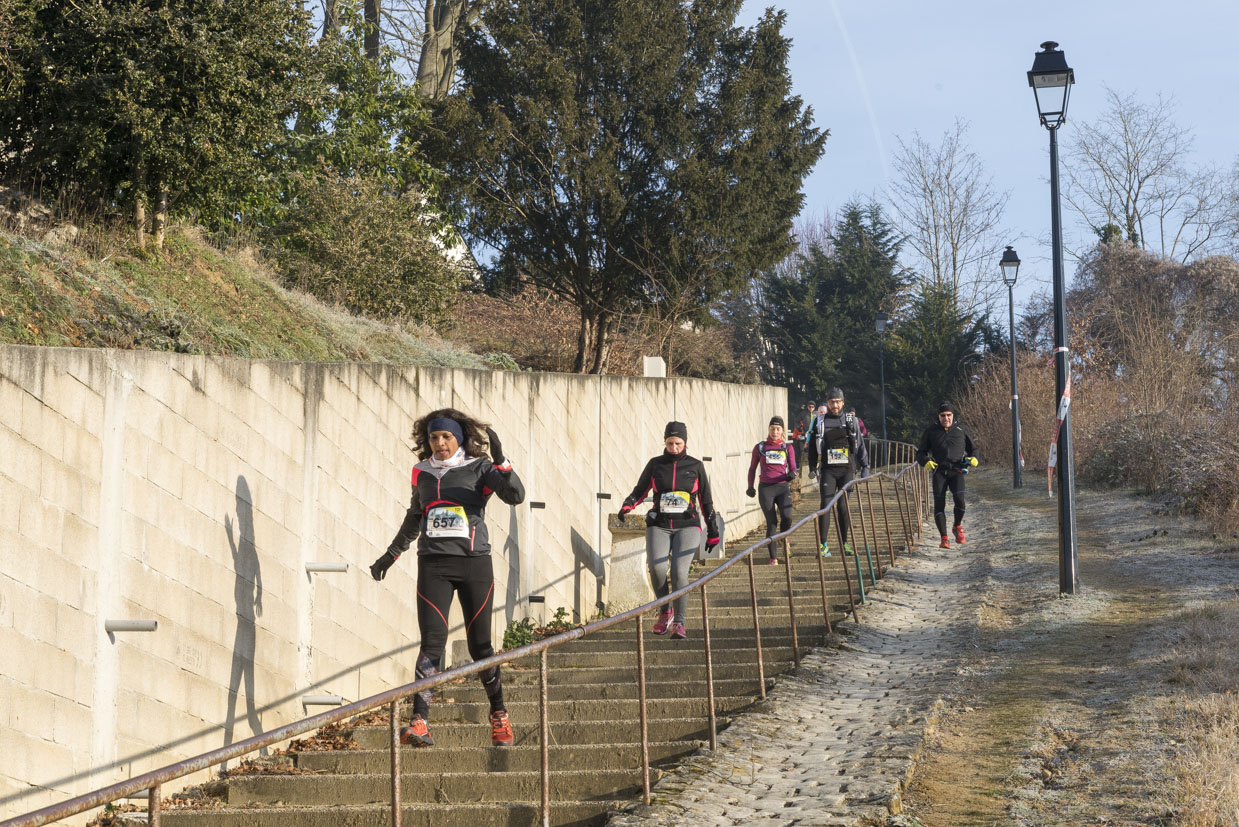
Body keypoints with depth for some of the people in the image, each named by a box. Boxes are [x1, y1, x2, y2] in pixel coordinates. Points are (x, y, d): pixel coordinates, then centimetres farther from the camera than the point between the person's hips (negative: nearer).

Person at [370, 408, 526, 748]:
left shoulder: (478, 468, 2)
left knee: (479, 644, 3)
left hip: (474, 563, -2)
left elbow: (516, 496, -12)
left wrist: (500, 460, -23)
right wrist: (391, 554, 32)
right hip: (433, 565, 2)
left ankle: (498, 714, 23)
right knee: (432, 643, -10)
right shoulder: (422, 472, 12)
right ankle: (419, 723, -17)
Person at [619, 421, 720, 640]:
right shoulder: (655, 464, 7)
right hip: (659, 526, 1)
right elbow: (640, 491, 15)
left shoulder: (695, 466, 5)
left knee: (679, 571, -21)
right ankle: (665, 611, 3)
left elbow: (706, 500, 11)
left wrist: (713, 531, 12)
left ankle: (679, 622, -10)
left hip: (687, 526, -1)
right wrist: (628, 505, -7)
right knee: (657, 567, -22)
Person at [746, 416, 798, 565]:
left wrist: (791, 474, -14)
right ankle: (773, 557, -2)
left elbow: (792, 468, 9)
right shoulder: (760, 447, 9)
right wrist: (750, 487, 7)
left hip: (783, 487, 0)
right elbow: (752, 468, 16)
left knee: (787, 517, -21)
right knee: (771, 522, -8)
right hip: (765, 488, 0)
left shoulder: (787, 448, 11)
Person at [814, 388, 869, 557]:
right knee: (825, 505, -10)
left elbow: (860, 445, 11)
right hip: (828, 471, 0)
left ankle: (845, 543, 12)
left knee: (843, 507, 0)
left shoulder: (851, 420, 7)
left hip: (847, 470, 0)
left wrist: (865, 467, 6)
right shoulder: (820, 421, 6)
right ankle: (824, 545, -10)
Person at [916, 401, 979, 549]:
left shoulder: (961, 430, 14)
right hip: (939, 471, 1)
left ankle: (957, 527, 8)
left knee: (959, 499, -20)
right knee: (939, 503, -11)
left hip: (956, 471, -1)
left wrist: (973, 459, 1)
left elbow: (972, 449, 24)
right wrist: (926, 461, -7)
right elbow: (920, 453, 15)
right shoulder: (931, 431, 12)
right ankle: (944, 538, -6)